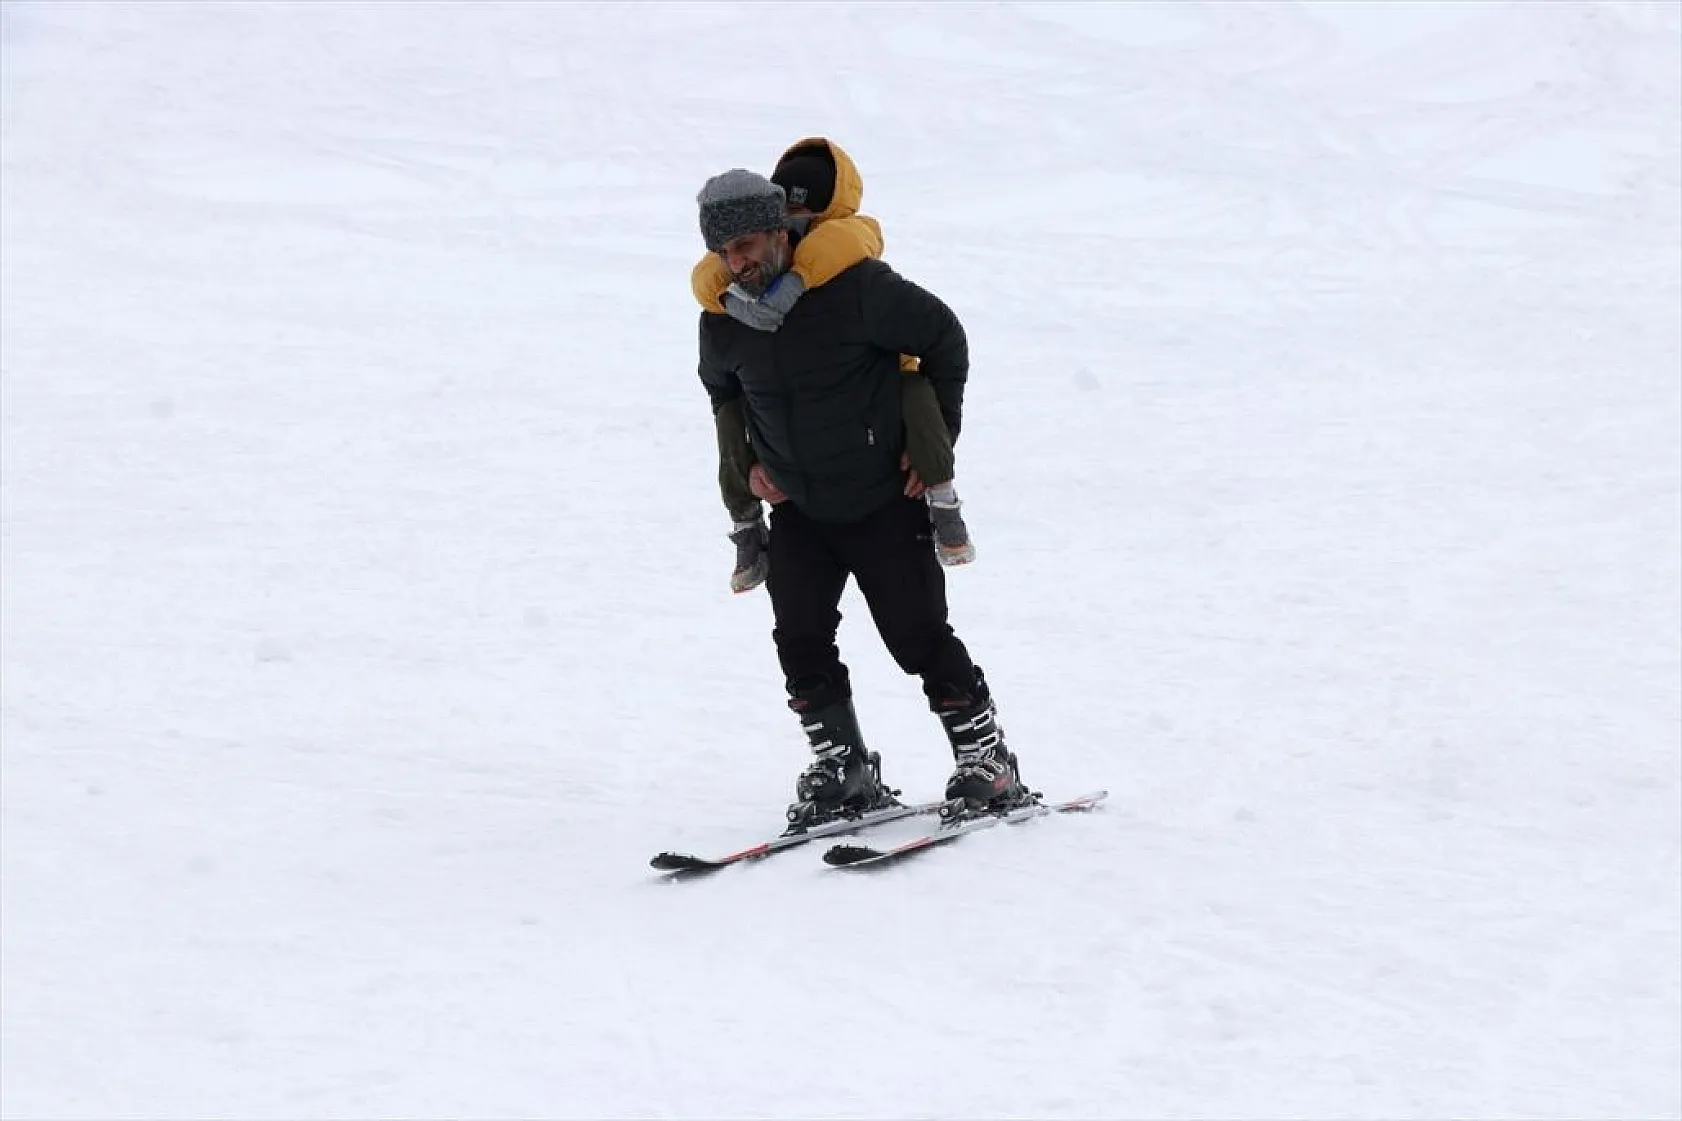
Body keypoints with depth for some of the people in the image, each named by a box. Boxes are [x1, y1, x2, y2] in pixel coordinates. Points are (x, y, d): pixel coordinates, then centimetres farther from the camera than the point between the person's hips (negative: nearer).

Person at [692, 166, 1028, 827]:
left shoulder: (853, 287, -22)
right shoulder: (722, 324, -4)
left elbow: (942, 336, -9)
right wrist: (750, 460, 10)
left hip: (885, 499, -5)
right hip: (797, 509, 5)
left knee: (918, 636, -5)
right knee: (800, 643, -4)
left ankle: (987, 760, 8)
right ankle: (843, 770, 8)